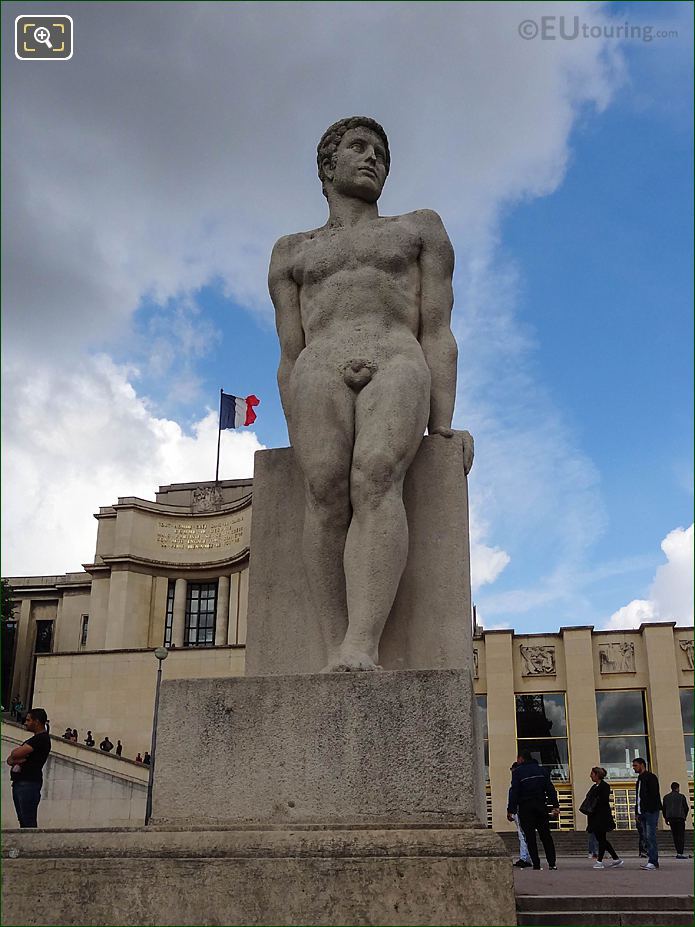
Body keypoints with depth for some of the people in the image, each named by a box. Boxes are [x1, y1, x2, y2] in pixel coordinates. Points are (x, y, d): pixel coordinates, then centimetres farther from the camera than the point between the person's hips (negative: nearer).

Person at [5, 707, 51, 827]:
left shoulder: (42, 739, -11)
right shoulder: (35, 739, 22)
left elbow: (15, 754, -20)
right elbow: (10, 760, 17)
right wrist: (15, 760, -6)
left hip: (28, 784, -10)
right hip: (18, 783, 10)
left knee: (28, 822, -11)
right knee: (22, 820, 10)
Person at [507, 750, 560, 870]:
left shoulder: (517, 772, -4)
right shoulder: (542, 770, 10)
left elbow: (514, 792, -10)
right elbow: (550, 789, 6)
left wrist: (510, 810, -9)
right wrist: (555, 806, 5)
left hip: (525, 808, -4)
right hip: (541, 806, 4)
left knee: (530, 837, 1)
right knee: (546, 835, 9)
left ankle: (536, 864, -3)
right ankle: (552, 863, 3)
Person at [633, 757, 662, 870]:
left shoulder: (650, 777, -6)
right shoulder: (640, 779, 21)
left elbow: (655, 794, -14)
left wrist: (652, 809, -20)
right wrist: (637, 812, 16)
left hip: (651, 811, -9)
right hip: (643, 813, 9)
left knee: (650, 836, -11)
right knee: (647, 837, 7)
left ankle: (653, 862, -12)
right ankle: (651, 861, 9)